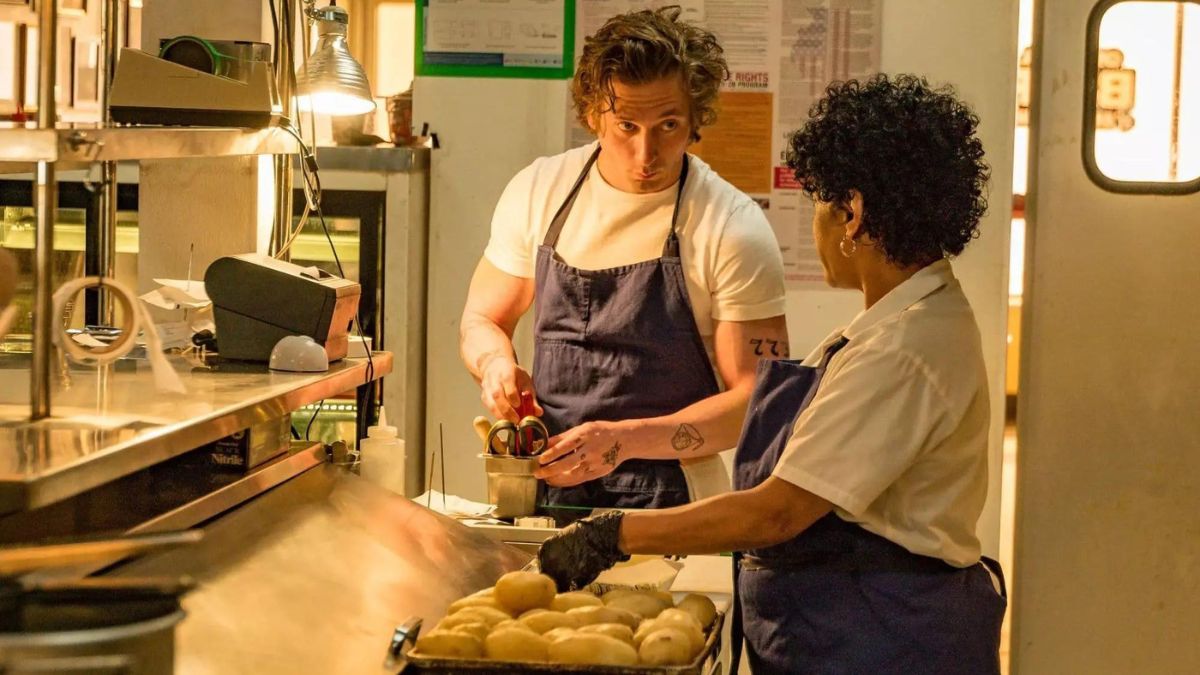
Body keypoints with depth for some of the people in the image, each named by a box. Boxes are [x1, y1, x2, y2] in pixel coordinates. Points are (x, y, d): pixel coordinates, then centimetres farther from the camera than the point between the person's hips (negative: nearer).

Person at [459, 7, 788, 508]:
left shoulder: (733, 229, -7)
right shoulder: (538, 191, 6)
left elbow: (758, 400, -7)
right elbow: (482, 320, 19)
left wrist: (627, 439, -18)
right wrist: (497, 364, -4)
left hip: (669, 507, -3)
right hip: (546, 490, 4)